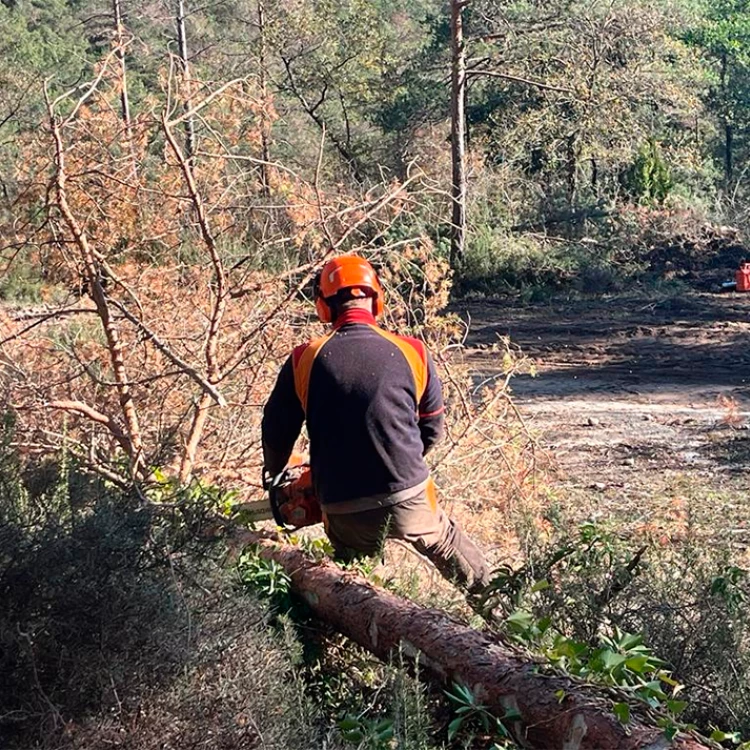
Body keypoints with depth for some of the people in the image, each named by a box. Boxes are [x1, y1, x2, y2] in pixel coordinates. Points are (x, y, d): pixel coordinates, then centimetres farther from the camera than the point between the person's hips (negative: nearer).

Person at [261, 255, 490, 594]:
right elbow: (432, 429, 9)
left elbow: (277, 432, 5)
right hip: (410, 500, 1)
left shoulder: (304, 360, -5)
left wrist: (274, 476, 25)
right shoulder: (412, 354, -3)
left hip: (345, 513, -1)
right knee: (448, 546, 29)